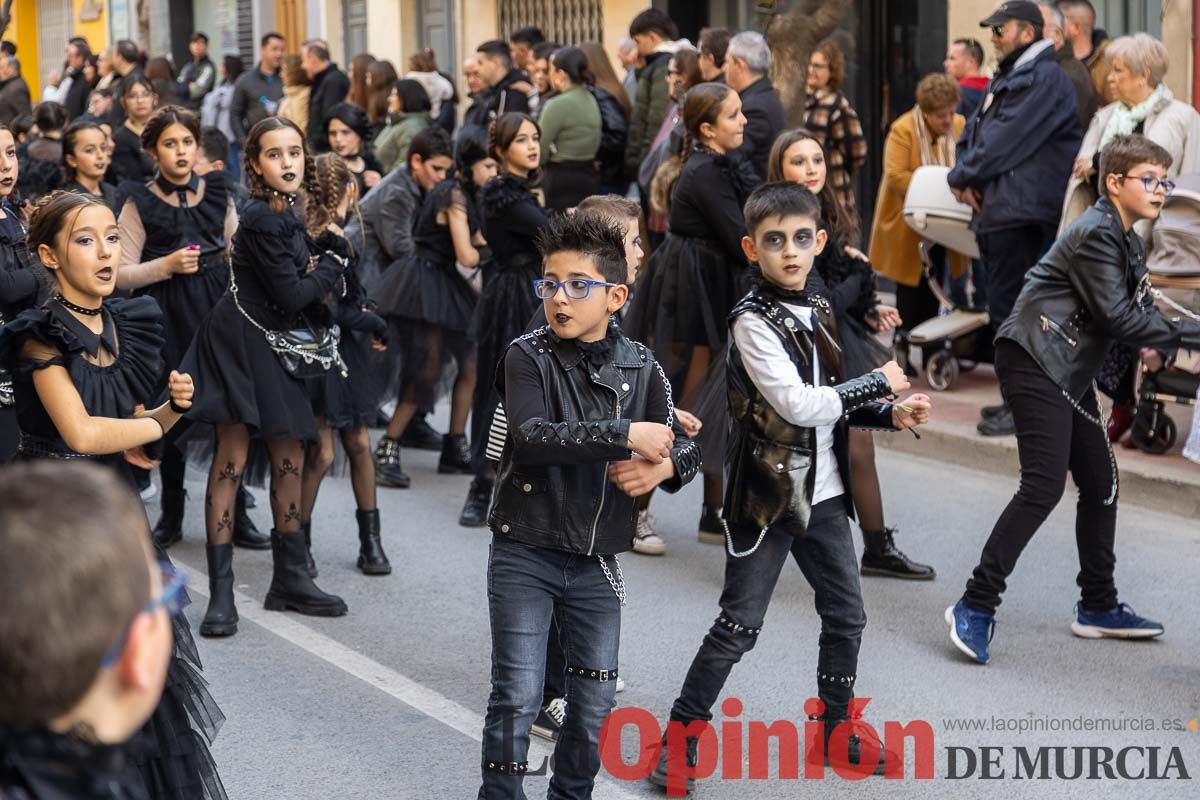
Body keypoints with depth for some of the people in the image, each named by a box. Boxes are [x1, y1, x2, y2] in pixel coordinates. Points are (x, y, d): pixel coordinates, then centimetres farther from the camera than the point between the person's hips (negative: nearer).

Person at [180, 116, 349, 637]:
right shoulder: (262, 218, -19)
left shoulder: (287, 212, 8)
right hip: (242, 343, -9)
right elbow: (291, 296, -18)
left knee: (290, 459, 11)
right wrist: (332, 266, -4)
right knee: (231, 461, -7)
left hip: (275, 345, 9)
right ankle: (220, 594, -5)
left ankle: (290, 580, 22)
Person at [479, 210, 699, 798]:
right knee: (516, 697, -4)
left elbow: (686, 448, 7)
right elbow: (531, 437, -24)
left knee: (594, 703, 10)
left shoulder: (640, 368, 2)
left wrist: (663, 467, -17)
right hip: (525, 555, -3)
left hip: (596, 561, 3)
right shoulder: (527, 356, -8)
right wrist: (625, 436, -27)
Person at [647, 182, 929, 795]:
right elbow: (796, 404, -23)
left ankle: (836, 730, 31)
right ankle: (681, 738, 9)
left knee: (846, 617, 14)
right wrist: (879, 382, -14)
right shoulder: (753, 321, -15)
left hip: (822, 493, 7)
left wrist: (889, 415, 1)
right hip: (767, 494, -7)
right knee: (738, 627, -3)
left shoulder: (818, 311, 8)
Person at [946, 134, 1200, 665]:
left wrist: (1151, 340, -10)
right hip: (1033, 361, -11)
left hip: (1070, 372, 11)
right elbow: (1116, 318, -20)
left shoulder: (1129, 243, 17)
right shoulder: (1096, 234, -15)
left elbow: (1139, 311, 12)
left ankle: (1098, 608, 25)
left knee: (1101, 483, 13)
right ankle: (976, 607, -14)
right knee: (1044, 486, -17)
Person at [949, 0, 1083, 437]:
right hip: (994, 210, 10)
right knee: (1006, 308, 14)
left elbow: (1006, 140, -17)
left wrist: (962, 176, -7)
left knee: (1011, 309, -10)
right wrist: (964, 178, 1)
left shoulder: (1044, 78, -11)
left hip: (1021, 212, -10)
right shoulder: (1006, 79, 21)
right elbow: (973, 133, 19)